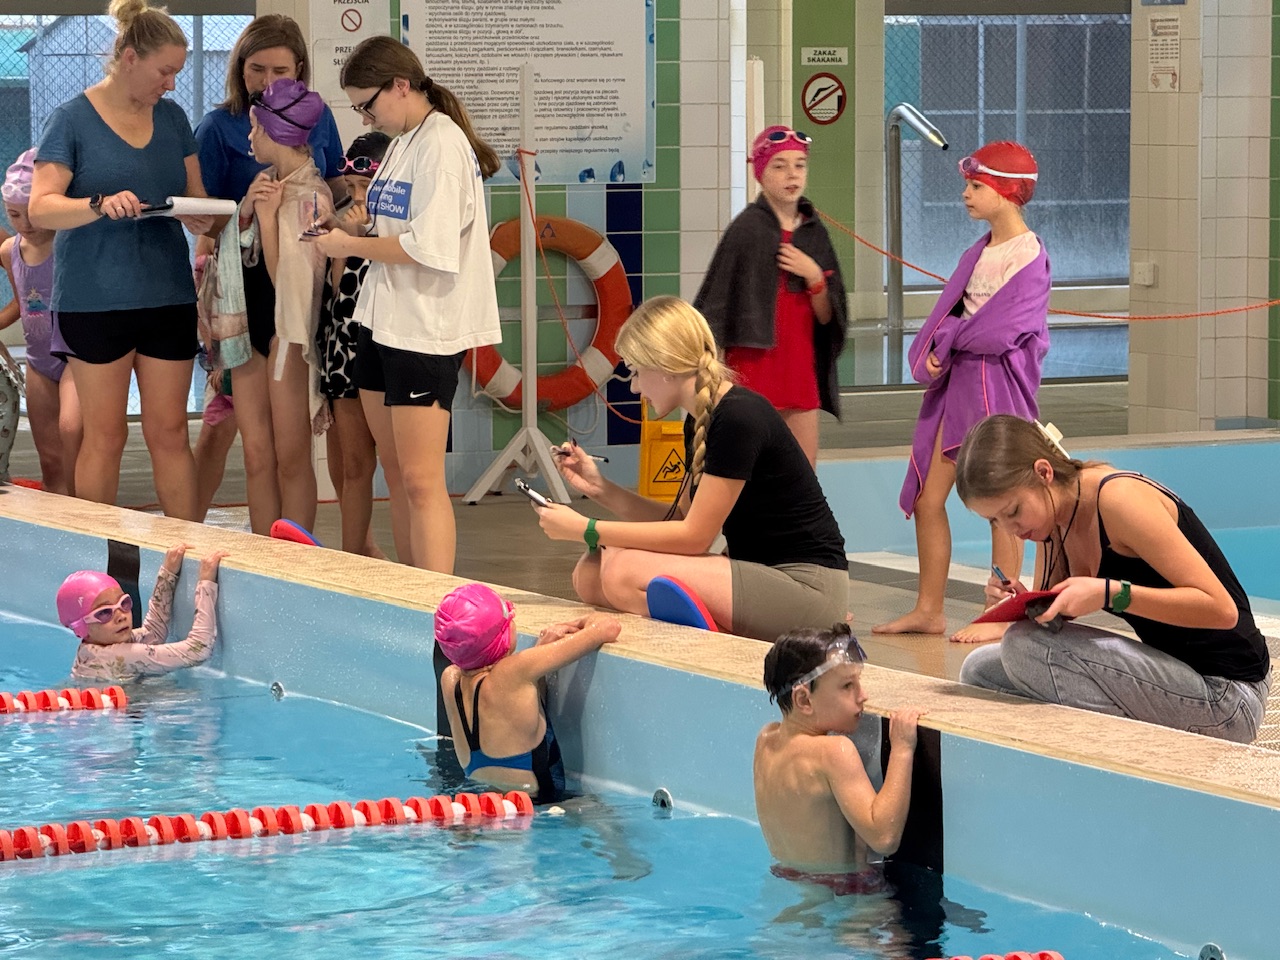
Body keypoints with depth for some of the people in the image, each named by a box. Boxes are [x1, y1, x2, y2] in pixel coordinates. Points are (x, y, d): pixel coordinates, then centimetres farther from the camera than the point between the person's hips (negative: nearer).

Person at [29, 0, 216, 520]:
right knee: (105, 437, 1)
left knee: (170, 432, 5)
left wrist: (202, 218, -9)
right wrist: (100, 206, -30)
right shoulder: (73, 119, -5)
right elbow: (40, 208, -12)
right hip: (96, 299, -4)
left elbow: (197, 195, 15)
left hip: (168, 296, 4)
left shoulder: (171, 117, 10)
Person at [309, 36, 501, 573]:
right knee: (395, 474, 11)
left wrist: (350, 245, -12)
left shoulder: (442, 144, -13)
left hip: (425, 329, -10)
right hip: (384, 322, 10)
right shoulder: (403, 143, 16)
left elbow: (429, 247, -21)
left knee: (421, 481, -11)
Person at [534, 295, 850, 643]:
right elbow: (681, 520, 15)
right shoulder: (700, 421, 11)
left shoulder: (738, 419, -17)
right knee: (590, 575, -2)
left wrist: (587, 530, -11)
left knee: (625, 575, -24)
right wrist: (601, 488, 7)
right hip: (761, 577, 10)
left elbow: (694, 536, -16)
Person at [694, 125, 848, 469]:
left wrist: (814, 276, -8)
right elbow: (712, 305, -8)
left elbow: (827, 317, 9)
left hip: (800, 365, 6)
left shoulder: (814, 233, 9)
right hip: (753, 362, -6)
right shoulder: (747, 228, -7)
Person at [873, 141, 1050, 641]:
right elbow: (947, 315, 11)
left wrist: (950, 338, -4)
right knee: (926, 497, 8)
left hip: (1000, 385, -8)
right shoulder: (978, 253, 13)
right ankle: (928, 609, 17)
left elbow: (999, 332, -19)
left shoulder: (1028, 257, -11)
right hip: (957, 381, 8)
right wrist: (936, 353, -9)